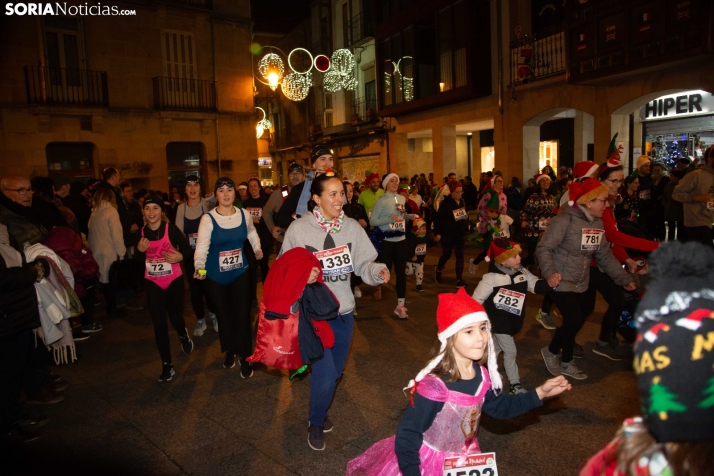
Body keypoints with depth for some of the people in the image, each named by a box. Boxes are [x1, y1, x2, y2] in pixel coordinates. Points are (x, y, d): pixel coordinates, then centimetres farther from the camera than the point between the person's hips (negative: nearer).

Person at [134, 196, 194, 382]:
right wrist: (140, 250, -14)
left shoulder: (171, 229, -12)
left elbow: (188, 250, -6)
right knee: (159, 323, 2)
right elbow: (138, 261, 7)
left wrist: (180, 256, -27)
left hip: (174, 280, -2)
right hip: (152, 283, 2)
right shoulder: (140, 233, -2)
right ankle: (167, 365, 13)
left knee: (175, 316, 5)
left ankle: (183, 334, 45)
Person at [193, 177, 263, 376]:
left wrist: (257, 248, 5)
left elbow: (251, 233, 18)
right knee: (224, 316, 13)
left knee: (242, 316, -1)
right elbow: (201, 247, -23)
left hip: (240, 274, 1)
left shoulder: (244, 214, -4)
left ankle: (245, 358, 17)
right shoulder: (208, 219, -15)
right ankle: (230, 352, 38)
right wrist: (199, 267, -40)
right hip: (215, 277, -1)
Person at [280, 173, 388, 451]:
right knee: (325, 375, -8)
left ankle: (319, 410, 51)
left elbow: (364, 264, -3)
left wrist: (377, 272, -23)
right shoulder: (298, 229, -11)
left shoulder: (352, 227, -2)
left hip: (343, 312, 4)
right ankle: (316, 423, 24)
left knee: (335, 371, 20)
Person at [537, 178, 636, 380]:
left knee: (575, 321, 12)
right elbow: (543, 248, -21)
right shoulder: (565, 220, -19)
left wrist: (624, 278, 11)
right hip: (560, 281, -7)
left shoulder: (597, 223, 5)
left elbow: (605, 256, 12)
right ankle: (551, 351, 17)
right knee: (574, 321, -10)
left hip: (580, 283, 7)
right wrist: (550, 272, -36)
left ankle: (566, 363, 31)